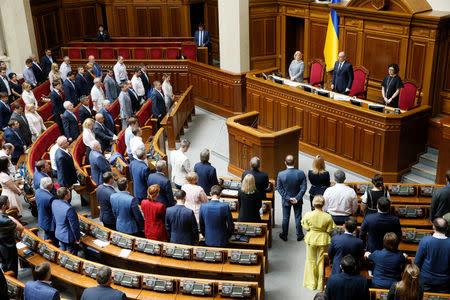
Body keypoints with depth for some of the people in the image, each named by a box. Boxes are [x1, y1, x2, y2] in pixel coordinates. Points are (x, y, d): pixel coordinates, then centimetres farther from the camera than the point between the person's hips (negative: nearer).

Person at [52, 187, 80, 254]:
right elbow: (74, 226, -24)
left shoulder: (54, 202, -11)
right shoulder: (69, 209, -34)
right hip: (69, 237, -7)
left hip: (58, 234, 7)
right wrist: (77, 238, -10)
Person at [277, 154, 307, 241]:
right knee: (298, 217, 17)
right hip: (298, 200, 0)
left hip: (286, 200, 0)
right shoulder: (301, 173, -17)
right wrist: (297, 198, -12)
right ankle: (299, 235, 29)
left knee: (285, 218, 16)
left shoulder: (281, 174, -19)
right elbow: (304, 188, -14)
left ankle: (284, 235, 30)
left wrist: (288, 198, -10)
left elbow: (279, 188, -13)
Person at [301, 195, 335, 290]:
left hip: (311, 238, 1)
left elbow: (306, 228, -7)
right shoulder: (328, 217, -19)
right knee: (322, 261, 16)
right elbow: (329, 231, -11)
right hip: (323, 240, 0)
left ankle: (311, 283, 26)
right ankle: (321, 284, 24)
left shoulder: (308, 215, -17)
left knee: (311, 260, 17)